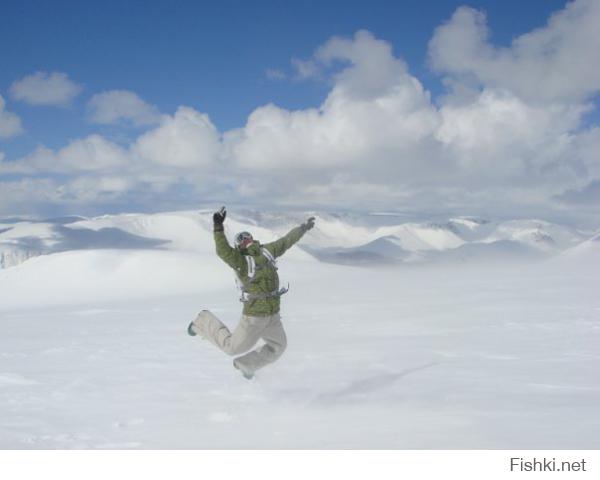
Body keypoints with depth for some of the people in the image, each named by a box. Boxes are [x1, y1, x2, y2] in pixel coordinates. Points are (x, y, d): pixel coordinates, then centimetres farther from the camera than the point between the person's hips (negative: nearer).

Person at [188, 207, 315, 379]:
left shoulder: (267, 251, 4)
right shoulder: (240, 260, -17)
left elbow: (286, 241, 17)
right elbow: (223, 251, -35)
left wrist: (303, 227, 26)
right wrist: (218, 228, -46)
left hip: (272, 314, 7)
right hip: (254, 315, -7)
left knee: (278, 346, 18)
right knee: (233, 347, 8)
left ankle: (245, 364, 37)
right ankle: (204, 322, 31)